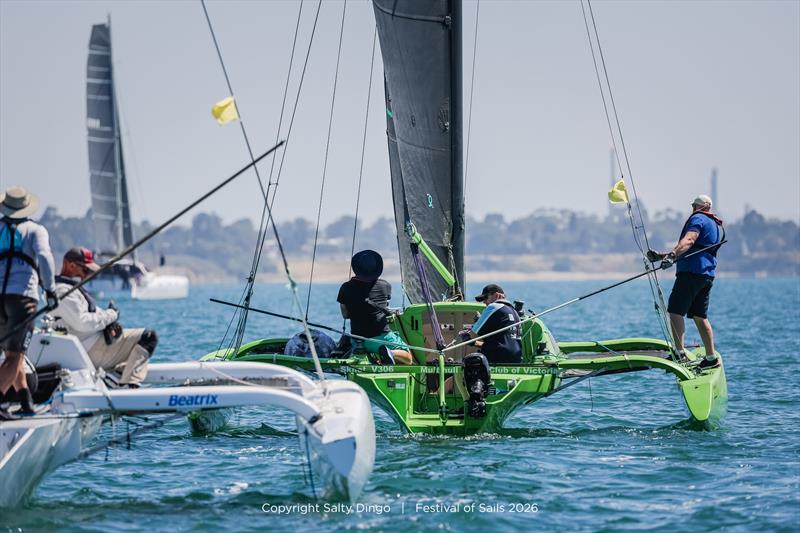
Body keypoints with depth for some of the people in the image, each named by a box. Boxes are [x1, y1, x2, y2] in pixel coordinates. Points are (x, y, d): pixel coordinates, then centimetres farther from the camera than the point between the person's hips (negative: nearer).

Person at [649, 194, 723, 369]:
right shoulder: (717, 225, 26)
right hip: (708, 274, 10)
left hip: (691, 271, -10)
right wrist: (661, 256, 25)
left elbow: (688, 240, -24)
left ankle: (679, 352, -21)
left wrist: (672, 254, -40)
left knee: (675, 311, -12)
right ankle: (711, 357, 12)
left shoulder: (698, 219, -3)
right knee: (700, 316, 13)